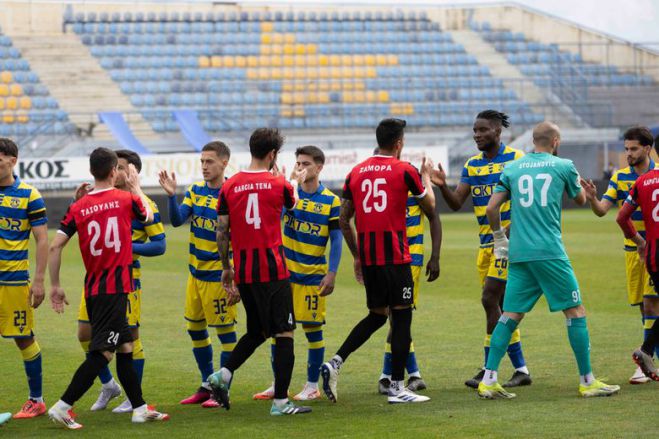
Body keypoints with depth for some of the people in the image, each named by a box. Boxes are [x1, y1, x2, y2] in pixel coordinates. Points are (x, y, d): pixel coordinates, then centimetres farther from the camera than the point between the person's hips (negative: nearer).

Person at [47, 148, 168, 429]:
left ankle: (139, 408, 23)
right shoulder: (126, 199, -5)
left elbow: (55, 246, -4)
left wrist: (55, 286, 5)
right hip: (115, 287, -5)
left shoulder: (78, 208, 2)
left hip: (93, 288, 5)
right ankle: (63, 406, -11)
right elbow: (148, 216, 18)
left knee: (125, 347, 16)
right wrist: (136, 186, 31)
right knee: (102, 352, -5)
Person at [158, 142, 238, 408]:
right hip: (196, 273, 7)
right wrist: (171, 195, -21)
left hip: (219, 275, -7)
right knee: (195, 329, 14)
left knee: (225, 331, 0)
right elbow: (176, 220, -6)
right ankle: (207, 385, 27)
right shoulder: (195, 190, 5)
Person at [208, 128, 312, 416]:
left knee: (256, 331, 22)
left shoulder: (229, 187, 2)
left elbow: (221, 233, 4)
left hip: (243, 272, 5)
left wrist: (226, 268, 15)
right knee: (283, 333, 1)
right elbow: (294, 204, 19)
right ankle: (280, 402, -2)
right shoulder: (279, 184, -5)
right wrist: (298, 182, 39)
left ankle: (223, 375, 5)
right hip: (273, 270, -5)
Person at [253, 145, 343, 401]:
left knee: (312, 328, 1)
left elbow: (337, 239, -3)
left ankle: (313, 386, 11)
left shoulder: (331, 201, -3)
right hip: (284, 272, 3)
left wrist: (332, 273, -12)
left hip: (313, 275, -3)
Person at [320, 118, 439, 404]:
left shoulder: (356, 172, 11)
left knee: (377, 315, 17)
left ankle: (335, 363, 2)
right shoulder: (405, 171, -4)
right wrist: (427, 179, 27)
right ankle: (397, 387, -1)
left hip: (367, 255, 6)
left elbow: (344, 219, 13)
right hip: (395, 256, -6)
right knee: (401, 316, 1)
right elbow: (430, 208, 8)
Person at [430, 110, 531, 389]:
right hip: (486, 244, 7)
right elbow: (456, 203, 7)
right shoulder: (472, 165, 12)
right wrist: (442, 186, -12)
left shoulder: (515, 159, -6)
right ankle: (521, 369, 14)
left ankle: (490, 370, -7)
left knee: (490, 299, -12)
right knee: (503, 306, 7)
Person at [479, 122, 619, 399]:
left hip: (518, 253, 4)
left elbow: (491, 208, 8)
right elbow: (581, 199, 18)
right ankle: (587, 381, 5)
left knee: (510, 316, 8)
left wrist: (499, 237, 23)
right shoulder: (563, 166, 3)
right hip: (550, 252, -4)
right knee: (575, 311, 4)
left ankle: (488, 381, 2)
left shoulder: (512, 168, 10)